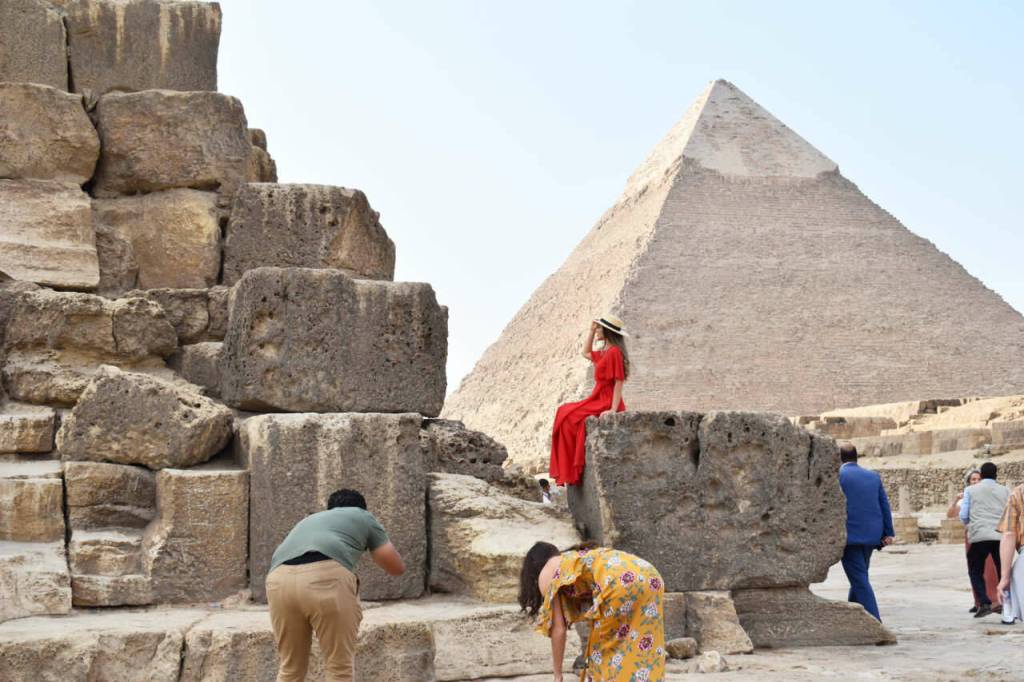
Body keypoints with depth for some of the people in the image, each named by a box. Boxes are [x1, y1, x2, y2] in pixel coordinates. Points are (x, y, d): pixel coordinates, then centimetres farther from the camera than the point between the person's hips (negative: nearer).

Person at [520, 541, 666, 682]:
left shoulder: (546, 575, 19)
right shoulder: (578, 559, 38)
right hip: (650, 579, 7)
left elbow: (558, 628, 14)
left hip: (621, 582, -7)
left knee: (604, 650, 10)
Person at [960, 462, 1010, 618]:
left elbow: (963, 516, 4)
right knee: (1004, 574, 10)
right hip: (1001, 537, 1)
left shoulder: (971, 490, 8)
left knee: (976, 572, 10)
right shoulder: (1005, 491, 12)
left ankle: (984, 603, -7)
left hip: (979, 536, -1)